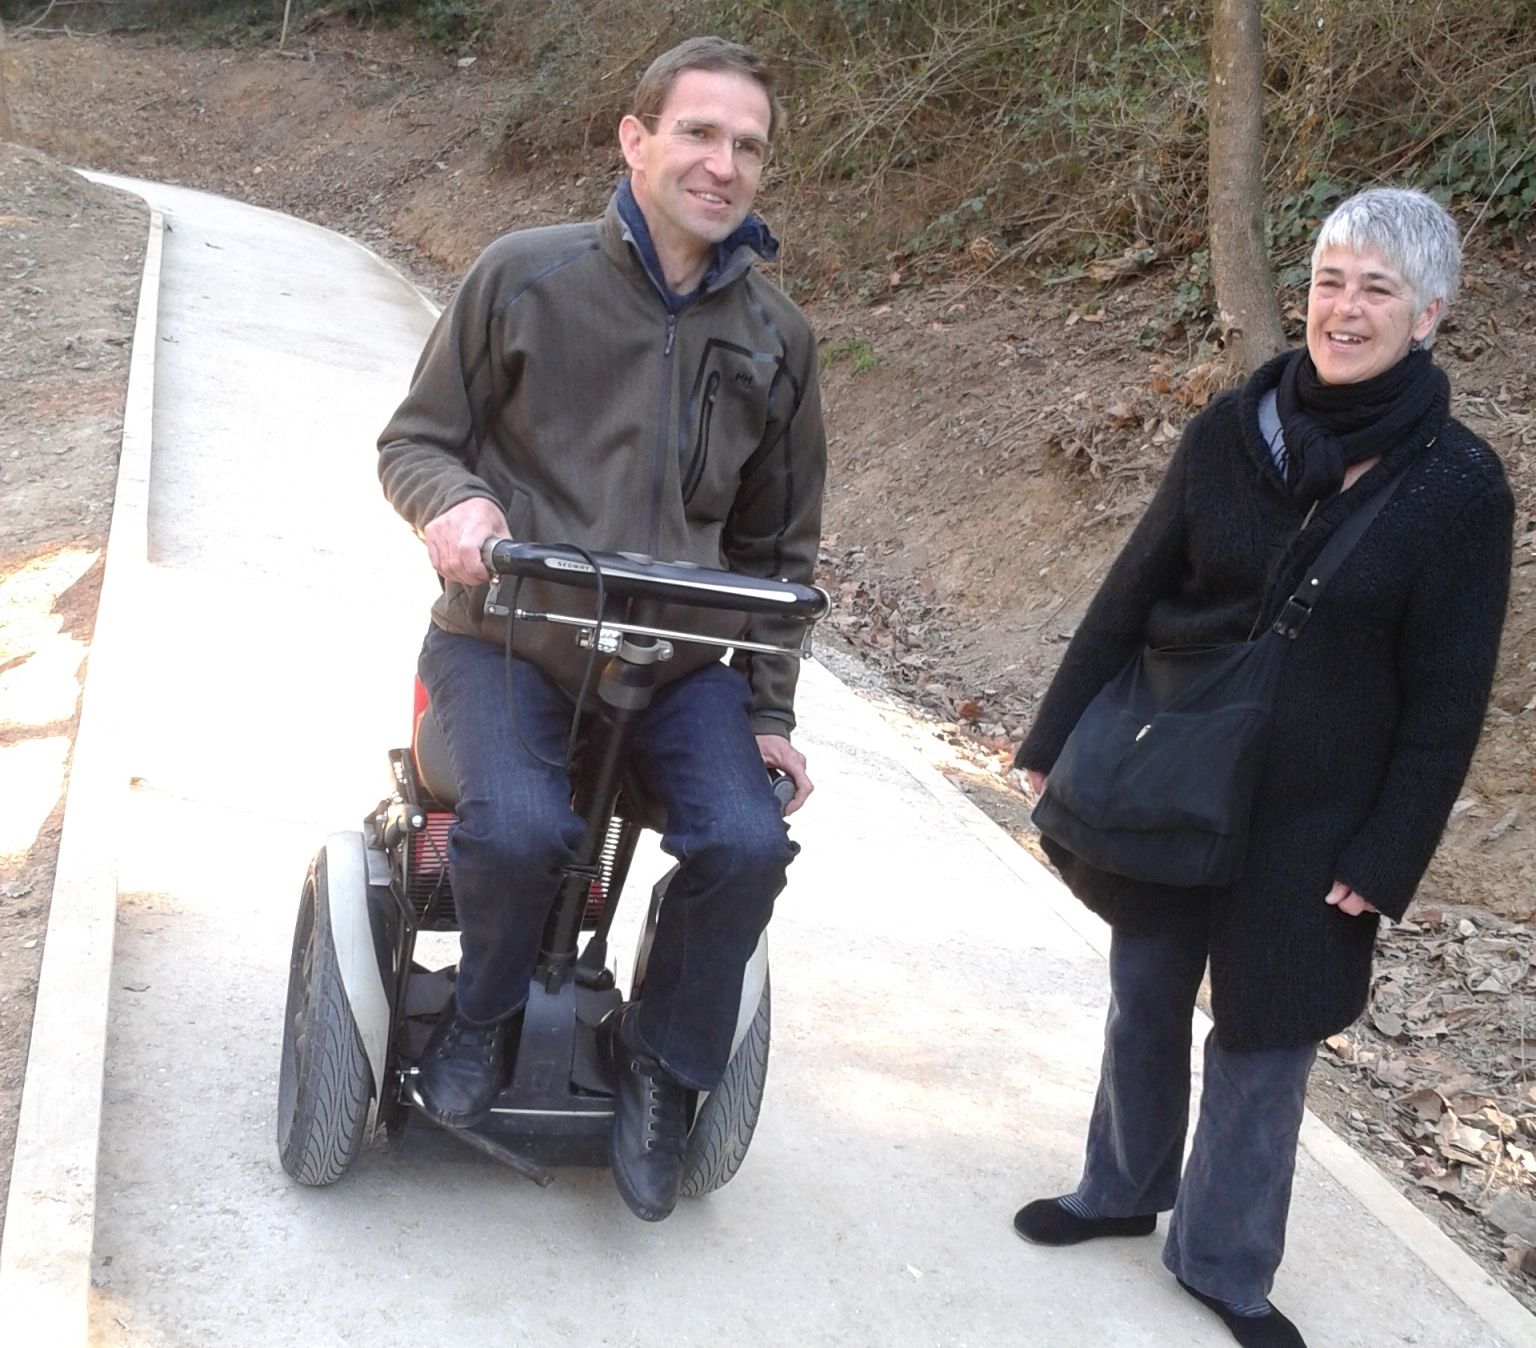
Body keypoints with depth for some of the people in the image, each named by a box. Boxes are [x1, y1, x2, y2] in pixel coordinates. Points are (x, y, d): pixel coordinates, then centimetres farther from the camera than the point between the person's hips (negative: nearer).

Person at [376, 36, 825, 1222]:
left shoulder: (776, 336, 7)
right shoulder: (524, 277, -4)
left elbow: (780, 544, 15)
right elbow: (414, 439, 4)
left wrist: (770, 713, 10)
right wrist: (453, 499, -21)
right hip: (508, 636, -3)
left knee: (748, 842, -21)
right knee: (520, 825, -30)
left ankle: (663, 1059, 9)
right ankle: (484, 1012, 6)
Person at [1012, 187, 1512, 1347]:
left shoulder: (1460, 487, -11)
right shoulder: (1235, 429, -4)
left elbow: (1446, 701, -8)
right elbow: (1130, 595, 2)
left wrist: (1385, 858, -10)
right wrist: (1055, 742, 3)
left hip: (1312, 815, -2)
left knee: (1266, 1034, 9)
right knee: (1144, 996, 17)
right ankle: (1122, 1189, 40)